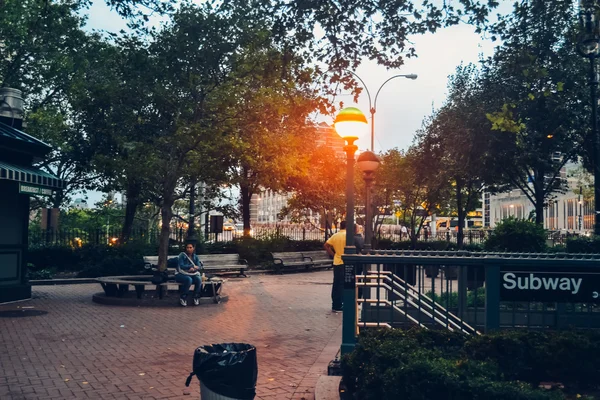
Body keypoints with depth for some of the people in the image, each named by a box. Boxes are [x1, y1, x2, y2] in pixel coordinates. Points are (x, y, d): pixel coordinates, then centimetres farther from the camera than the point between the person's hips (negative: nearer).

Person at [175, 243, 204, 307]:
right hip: (181, 274, -4)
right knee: (189, 279, -36)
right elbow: (181, 266, -17)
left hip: (192, 274, 4)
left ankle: (196, 297, -10)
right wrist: (192, 266, -20)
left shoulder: (195, 257, 7)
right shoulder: (182, 255, -6)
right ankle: (182, 298, -18)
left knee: (199, 279, -29)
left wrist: (193, 269, -26)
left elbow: (199, 267, -5)